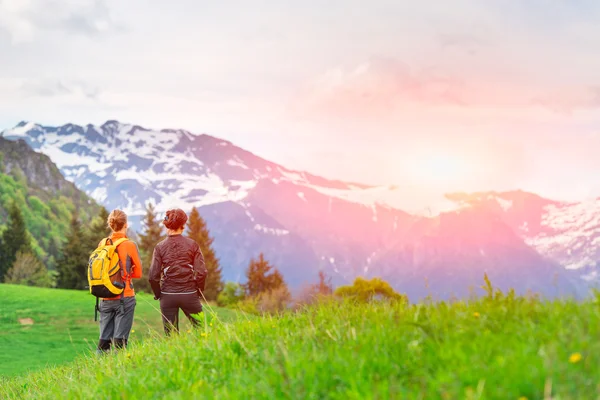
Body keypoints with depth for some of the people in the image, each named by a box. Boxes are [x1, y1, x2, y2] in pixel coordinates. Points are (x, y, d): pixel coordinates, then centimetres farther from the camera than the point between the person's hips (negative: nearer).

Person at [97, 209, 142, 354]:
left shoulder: (102, 244, 2)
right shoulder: (130, 245, -8)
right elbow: (138, 273, -1)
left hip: (105, 298, 4)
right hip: (125, 297, -4)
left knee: (104, 339, 10)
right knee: (120, 339, -1)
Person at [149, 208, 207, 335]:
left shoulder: (160, 247, -1)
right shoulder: (192, 245, -2)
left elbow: (153, 276, -5)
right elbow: (201, 272, -8)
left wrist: (158, 294, 9)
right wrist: (199, 292, 6)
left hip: (167, 296, 1)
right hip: (189, 294, -1)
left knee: (171, 335, 8)